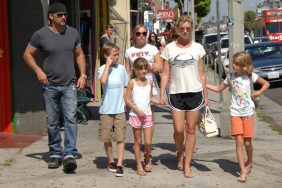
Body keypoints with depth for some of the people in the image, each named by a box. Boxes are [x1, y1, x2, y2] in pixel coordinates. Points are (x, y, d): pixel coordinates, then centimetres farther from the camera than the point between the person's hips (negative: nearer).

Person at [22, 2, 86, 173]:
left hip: (70, 85, 1)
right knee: (52, 122, 7)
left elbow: (79, 54, 14)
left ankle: (70, 154, -13)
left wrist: (83, 75, 3)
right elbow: (27, 54, 3)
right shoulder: (41, 35, -4)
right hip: (50, 86, -1)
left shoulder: (73, 33, 4)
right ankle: (55, 153, 20)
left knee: (71, 118, -12)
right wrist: (38, 71, -10)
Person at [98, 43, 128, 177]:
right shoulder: (102, 69, -3)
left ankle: (119, 165, -2)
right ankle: (111, 161, 26)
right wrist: (108, 65, -18)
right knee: (107, 138, 9)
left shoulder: (121, 68, 3)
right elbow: (103, 81, -25)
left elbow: (126, 87, 12)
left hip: (120, 110, 1)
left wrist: (124, 100, 1)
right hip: (106, 110, -1)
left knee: (120, 138, -4)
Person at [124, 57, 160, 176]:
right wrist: (138, 110, -14)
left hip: (147, 115, 2)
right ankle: (139, 165, 15)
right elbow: (127, 100, -7)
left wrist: (159, 101, -4)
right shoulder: (132, 83, -6)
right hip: (135, 115, -2)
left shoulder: (149, 82, 5)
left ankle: (147, 159, 25)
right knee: (137, 141, 6)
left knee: (148, 142, -3)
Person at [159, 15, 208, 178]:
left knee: (191, 130, 3)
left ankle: (187, 165, 11)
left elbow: (202, 74, 7)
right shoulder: (169, 48, 3)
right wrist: (162, 94, -5)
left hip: (195, 92, 1)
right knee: (178, 130, -2)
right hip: (176, 93, 0)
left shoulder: (198, 48, 4)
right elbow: (165, 74, 3)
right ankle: (180, 154, 28)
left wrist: (205, 95, 5)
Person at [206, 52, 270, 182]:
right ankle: (243, 171, -6)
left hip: (248, 112, -1)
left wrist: (258, 93, -6)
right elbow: (218, 89, 14)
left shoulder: (250, 76, -2)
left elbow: (266, 84, 7)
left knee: (247, 142, 3)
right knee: (239, 142, -9)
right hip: (235, 113, 1)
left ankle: (249, 163, 32)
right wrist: (204, 85, 6)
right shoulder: (230, 77, 4)